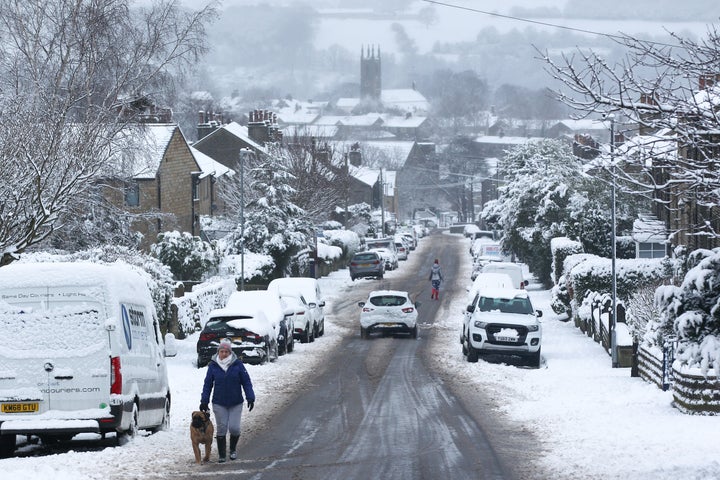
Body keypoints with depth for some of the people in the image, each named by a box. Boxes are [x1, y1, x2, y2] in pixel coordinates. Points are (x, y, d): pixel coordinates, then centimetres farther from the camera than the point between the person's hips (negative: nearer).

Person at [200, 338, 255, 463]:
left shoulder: (237, 364, -4)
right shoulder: (213, 365, -1)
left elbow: (246, 382, -1)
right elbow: (208, 384, 5)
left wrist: (250, 398, -8)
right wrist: (204, 401, 3)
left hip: (236, 403, -1)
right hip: (219, 404, 1)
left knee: (234, 428, -6)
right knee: (221, 428, 0)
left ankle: (233, 450, 20)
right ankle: (221, 455, 12)